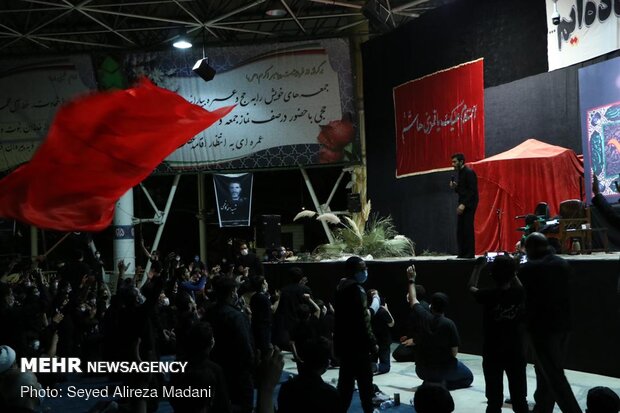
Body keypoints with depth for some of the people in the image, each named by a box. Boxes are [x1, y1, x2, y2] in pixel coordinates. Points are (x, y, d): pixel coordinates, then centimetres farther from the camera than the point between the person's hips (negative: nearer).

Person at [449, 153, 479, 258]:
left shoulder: (469, 172, -11)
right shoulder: (459, 173, 15)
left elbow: (472, 191, -17)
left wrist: (464, 204, -22)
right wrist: (454, 187, 1)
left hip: (469, 205, -9)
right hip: (462, 204, 9)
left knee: (467, 229, -8)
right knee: (460, 230, 6)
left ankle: (470, 253, -3)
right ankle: (462, 253, 10)